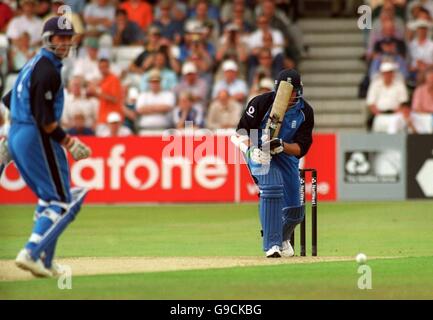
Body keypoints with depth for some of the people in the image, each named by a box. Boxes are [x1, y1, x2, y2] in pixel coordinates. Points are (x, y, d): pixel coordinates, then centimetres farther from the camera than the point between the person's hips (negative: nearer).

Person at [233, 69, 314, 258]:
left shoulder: (305, 112, -12)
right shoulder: (262, 103, -19)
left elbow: (301, 148, -16)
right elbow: (241, 132, -14)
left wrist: (281, 146, -35)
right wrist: (252, 151, -32)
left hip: (287, 156, 3)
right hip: (259, 150, -3)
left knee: (295, 213, 3)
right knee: (271, 186, -31)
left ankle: (283, 238, 39)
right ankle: (272, 244, -26)